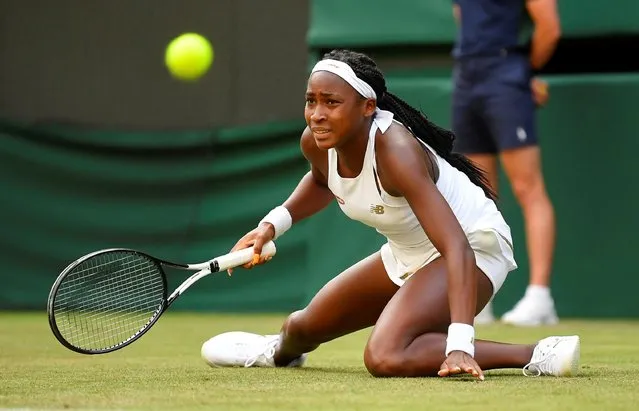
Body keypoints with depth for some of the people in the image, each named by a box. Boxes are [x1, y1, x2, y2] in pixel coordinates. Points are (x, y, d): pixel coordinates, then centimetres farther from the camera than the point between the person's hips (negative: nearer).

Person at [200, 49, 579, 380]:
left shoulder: (395, 151, -35)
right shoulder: (317, 143, -12)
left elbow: (457, 248, -41)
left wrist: (459, 345, -51)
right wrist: (274, 224, -1)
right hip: (407, 255, 8)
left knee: (385, 358, -31)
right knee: (305, 328, 20)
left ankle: (537, 355, -25)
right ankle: (280, 351, 59)